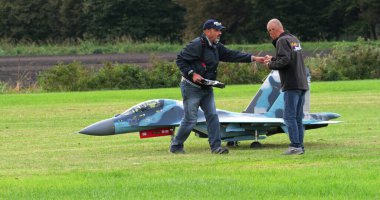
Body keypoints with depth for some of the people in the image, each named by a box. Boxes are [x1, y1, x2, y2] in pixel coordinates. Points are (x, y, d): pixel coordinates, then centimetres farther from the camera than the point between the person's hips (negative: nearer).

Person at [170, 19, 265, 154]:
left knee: (212, 116, 0)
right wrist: (192, 74, -25)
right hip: (191, 87, -8)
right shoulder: (197, 45, -17)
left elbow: (231, 55, 8)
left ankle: (216, 146, 0)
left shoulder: (216, 47, 10)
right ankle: (175, 146, 10)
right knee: (190, 120, -5)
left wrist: (253, 58, -1)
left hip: (206, 88, 8)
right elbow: (180, 59, -17)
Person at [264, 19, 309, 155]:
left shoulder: (282, 41, -10)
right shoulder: (294, 39, 18)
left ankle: (295, 145, -11)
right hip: (302, 83, 9)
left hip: (291, 85, -9)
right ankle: (300, 146, 9)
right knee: (298, 117, 10)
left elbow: (285, 60, -21)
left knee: (289, 116, -7)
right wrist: (272, 59, 21)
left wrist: (271, 65, -7)